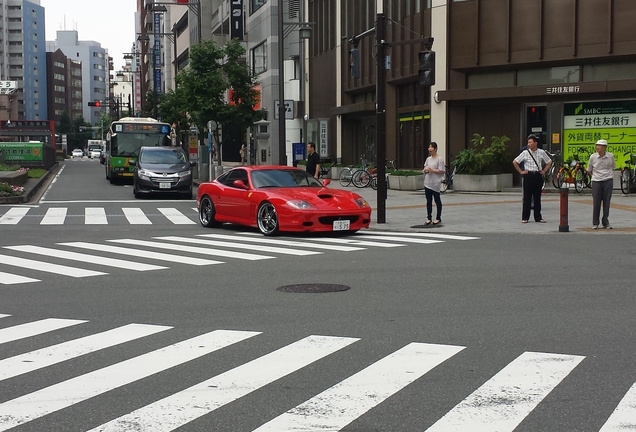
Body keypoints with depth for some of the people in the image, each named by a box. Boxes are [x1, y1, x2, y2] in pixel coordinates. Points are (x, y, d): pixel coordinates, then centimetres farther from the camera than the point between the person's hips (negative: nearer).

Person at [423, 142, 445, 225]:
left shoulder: (439, 159, -7)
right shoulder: (428, 159, 13)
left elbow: (442, 171, -11)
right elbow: (424, 170, 19)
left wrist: (432, 170, -17)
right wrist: (425, 170, -4)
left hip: (435, 184, -6)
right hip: (427, 183, 6)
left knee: (437, 201, 2)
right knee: (428, 201, 8)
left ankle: (438, 218, 9)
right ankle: (429, 218, 12)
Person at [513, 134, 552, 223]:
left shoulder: (541, 153, 4)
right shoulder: (525, 153, -1)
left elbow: (549, 162, 17)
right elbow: (515, 162, 5)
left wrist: (544, 171, 8)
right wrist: (521, 171, 1)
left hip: (538, 176, 2)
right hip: (528, 175, -2)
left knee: (537, 198, 6)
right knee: (527, 197, -1)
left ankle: (538, 217, 13)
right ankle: (525, 218, 6)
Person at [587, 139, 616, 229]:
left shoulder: (610, 156, -1)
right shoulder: (593, 157, -3)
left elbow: (613, 168, 16)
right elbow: (589, 170, 9)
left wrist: (608, 175, 9)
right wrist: (595, 176, 8)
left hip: (608, 181, 1)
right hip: (596, 182, -1)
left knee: (607, 202, 3)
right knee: (596, 203, -1)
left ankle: (606, 223, 13)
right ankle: (595, 223, 9)